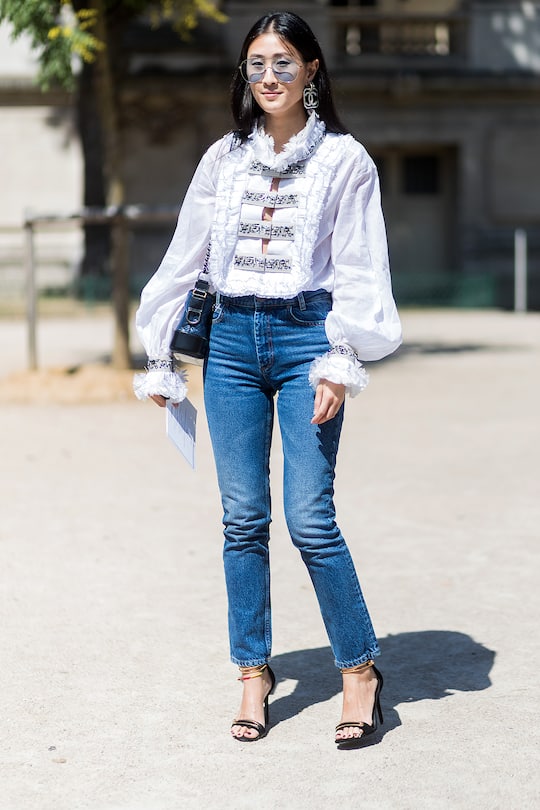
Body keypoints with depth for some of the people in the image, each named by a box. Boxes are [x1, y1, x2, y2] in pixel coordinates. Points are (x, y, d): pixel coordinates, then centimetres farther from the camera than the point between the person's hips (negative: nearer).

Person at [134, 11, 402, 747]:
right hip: (231, 340, 4)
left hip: (304, 337, -3)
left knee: (311, 518, -9)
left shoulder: (344, 159, 2)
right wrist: (159, 358, 14)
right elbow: (184, 261, 15)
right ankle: (254, 674, 14)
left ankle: (360, 669, 6)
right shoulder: (224, 159, 11)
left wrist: (342, 362, -12)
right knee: (243, 517, 3)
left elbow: (360, 270, -2)